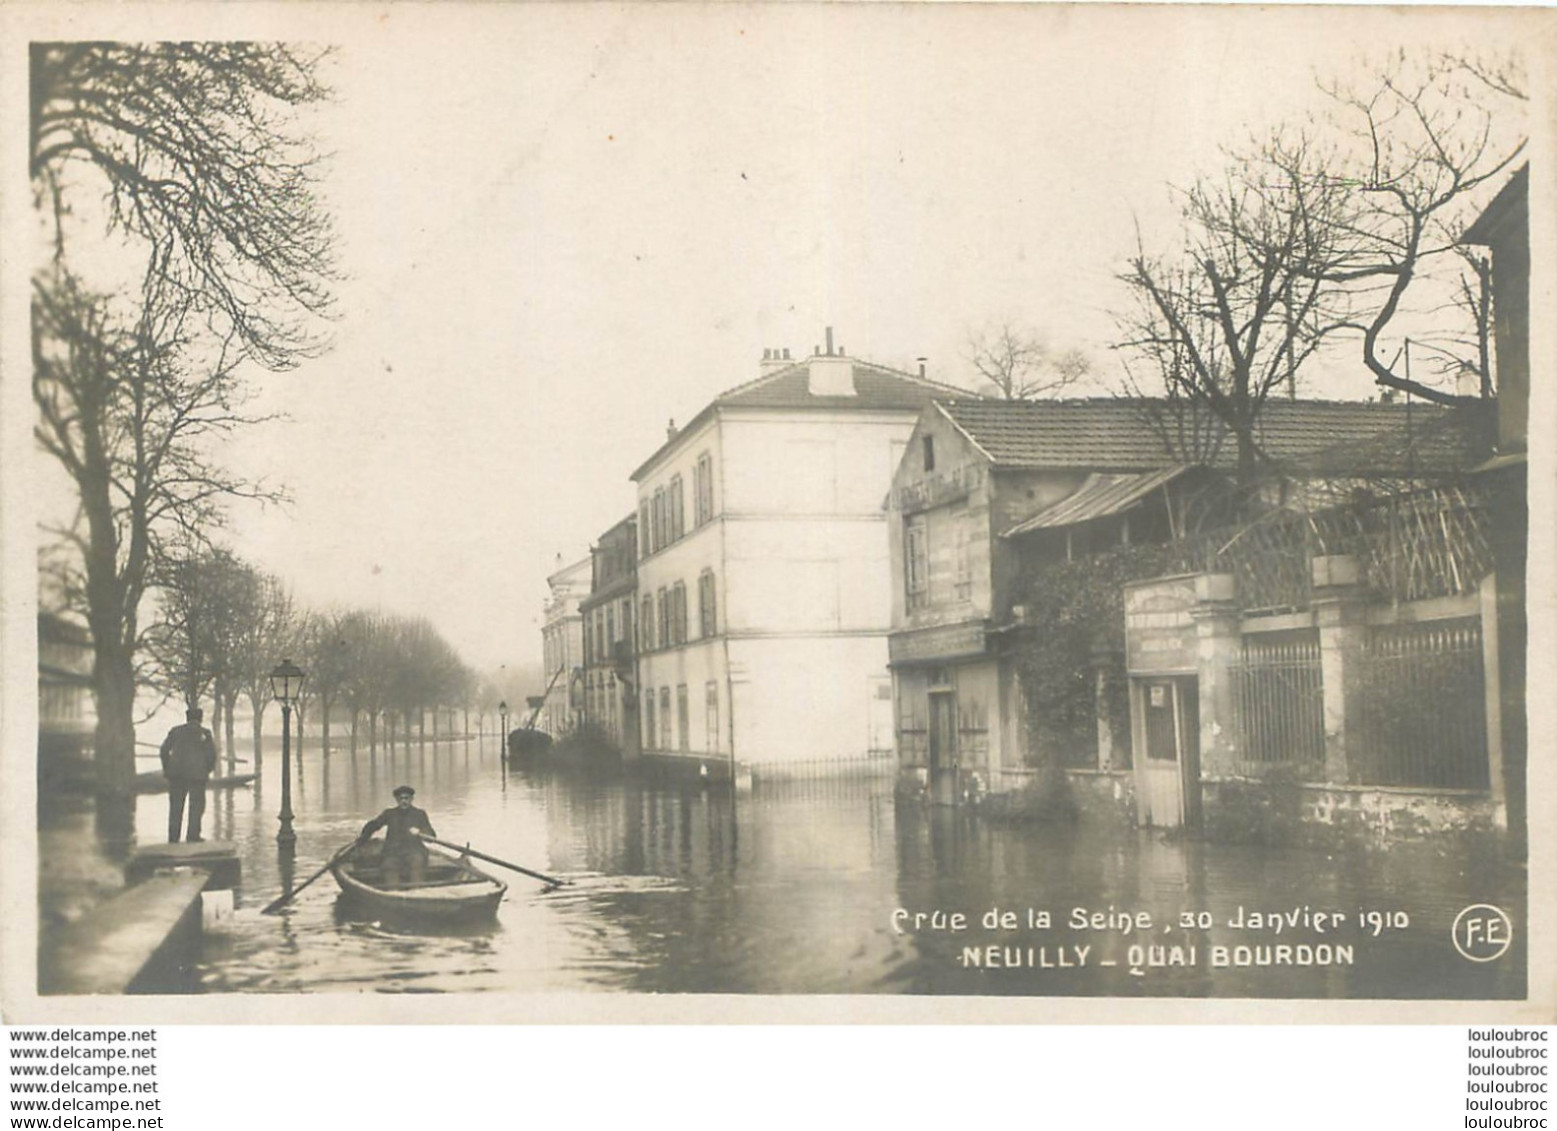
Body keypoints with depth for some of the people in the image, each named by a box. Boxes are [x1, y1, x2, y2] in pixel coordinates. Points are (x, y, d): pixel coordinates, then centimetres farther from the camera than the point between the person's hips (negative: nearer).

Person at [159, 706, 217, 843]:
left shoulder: (175, 731, 9)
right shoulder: (205, 733, 2)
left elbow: (164, 749, 1)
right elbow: (211, 754, -6)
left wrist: (166, 768, 10)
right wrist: (208, 770, 8)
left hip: (176, 772, 2)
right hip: (197, 773, -2)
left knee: (176, 805, 9)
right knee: (197, 804, 5)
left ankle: (173, 837, 7)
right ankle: (193, 836, -1)